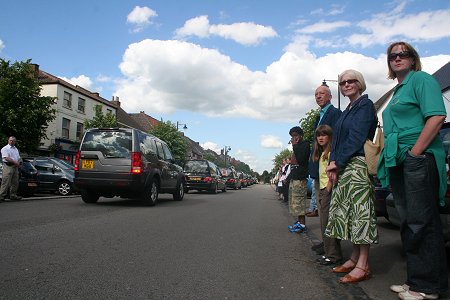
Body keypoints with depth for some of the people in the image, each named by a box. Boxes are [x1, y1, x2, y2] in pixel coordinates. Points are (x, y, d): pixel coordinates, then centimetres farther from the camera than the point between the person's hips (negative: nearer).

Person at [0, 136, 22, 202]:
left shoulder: (16, 149, 20)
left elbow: (19, 158, 20)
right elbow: (6, 158, -16)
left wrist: (19, 163, 0)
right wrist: (15, 162, -18)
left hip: (15, 167, 7)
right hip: (8, 167, -7)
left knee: (15, 182, 8)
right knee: (6, 182, -10)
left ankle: (13, 195, 16)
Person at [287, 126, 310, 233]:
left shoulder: (305, 144, -4)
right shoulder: (297, 147, 22)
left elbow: (300, 159, -18)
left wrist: (295, 146, -12)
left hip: (300, 178, -9)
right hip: (293, 177, 10)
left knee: (299, 201, -10)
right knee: (294, 201, 11)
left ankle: (302, 224, -6)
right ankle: (299, 222, 18)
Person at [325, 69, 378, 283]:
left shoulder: (365, 104, -4)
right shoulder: (347, 111, 22)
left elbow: (356, 138, -14)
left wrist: (337, 162, -12)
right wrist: (333, 163, 2)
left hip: (357, 164, -9)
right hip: (343, 168, 9)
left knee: (360, 210, -8)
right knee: (347, 211, 9)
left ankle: (363, 265, -4)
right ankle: (354, 258, 17)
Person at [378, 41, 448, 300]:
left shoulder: (421, 79, -2)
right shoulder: (397, 91, 23)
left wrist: (415, 152, -18)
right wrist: (390, 158, 15)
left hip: (419, 160, -9)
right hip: (398, 162, 9)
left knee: (422, 222, -4)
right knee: (409, 223, 13)